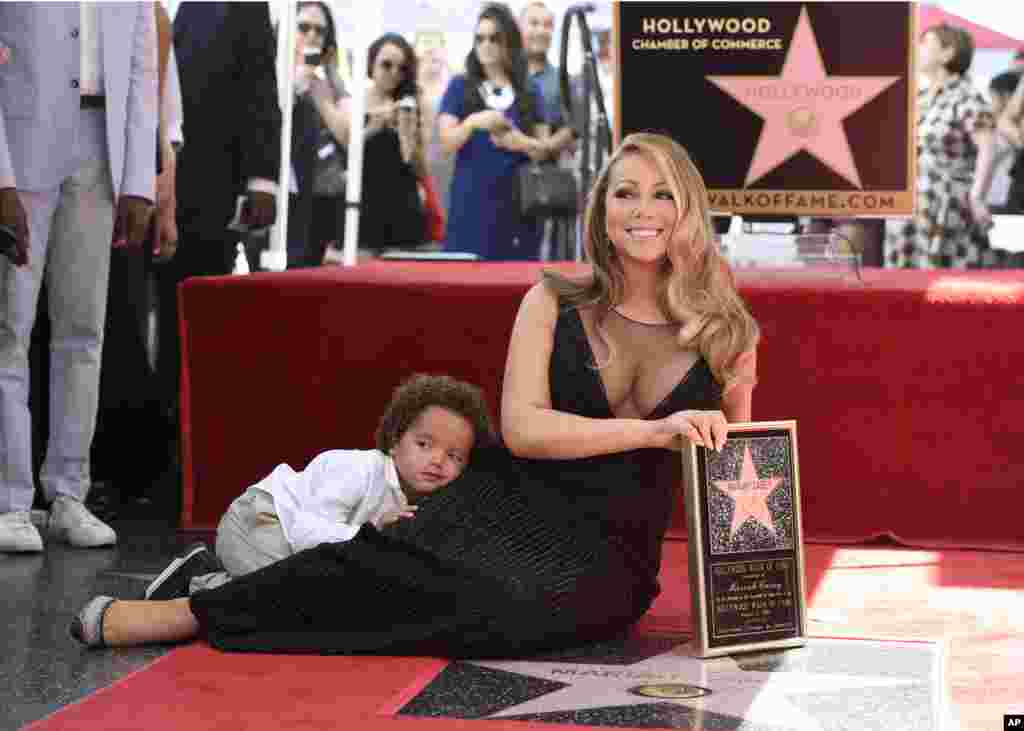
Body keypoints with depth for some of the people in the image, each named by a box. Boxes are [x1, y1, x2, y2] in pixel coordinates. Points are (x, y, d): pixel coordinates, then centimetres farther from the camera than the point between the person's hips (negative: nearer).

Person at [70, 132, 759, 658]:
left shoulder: (726, 333, 4)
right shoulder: (555, 304, 4)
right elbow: (521, 428, -10)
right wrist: (653, 430, -20)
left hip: (612, 553, 0)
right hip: (505, 514, 1)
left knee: (506, 611, -30)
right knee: (382, 563, -29)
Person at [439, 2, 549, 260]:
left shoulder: (530, 91, 10)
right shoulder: (460, 86, 5)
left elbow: (544, 150, 7)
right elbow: (447, 143, -4)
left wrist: (521, 142, -14)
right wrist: (473, 123, -23)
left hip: (517, 203, 1)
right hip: (472, 203, -1)